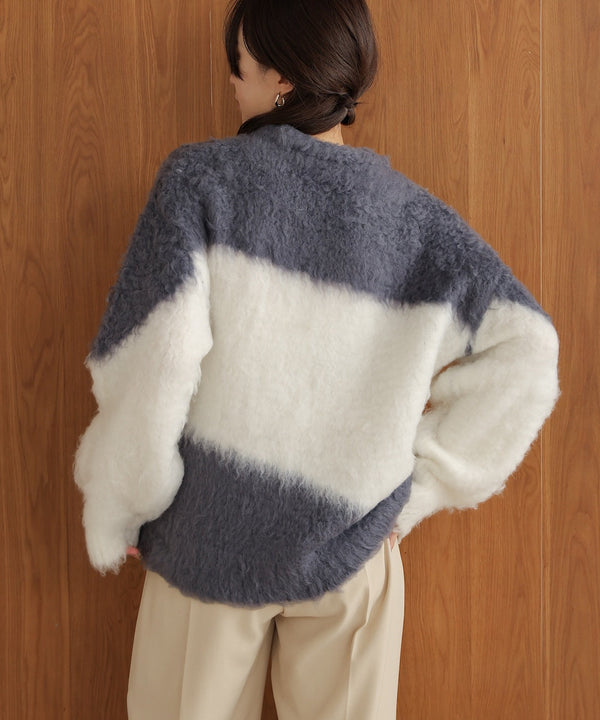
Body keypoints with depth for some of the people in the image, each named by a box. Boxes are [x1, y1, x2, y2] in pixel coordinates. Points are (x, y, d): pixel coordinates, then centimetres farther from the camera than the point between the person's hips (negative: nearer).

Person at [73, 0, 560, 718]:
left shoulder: (200, 177, -12)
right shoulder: (410, 213, -4)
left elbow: (152, 364, -20)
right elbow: (524, 355, -7)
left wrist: (114, 514, -6)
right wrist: (419, 487, 0)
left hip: (209, 544, -1)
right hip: (350, 548, 2)